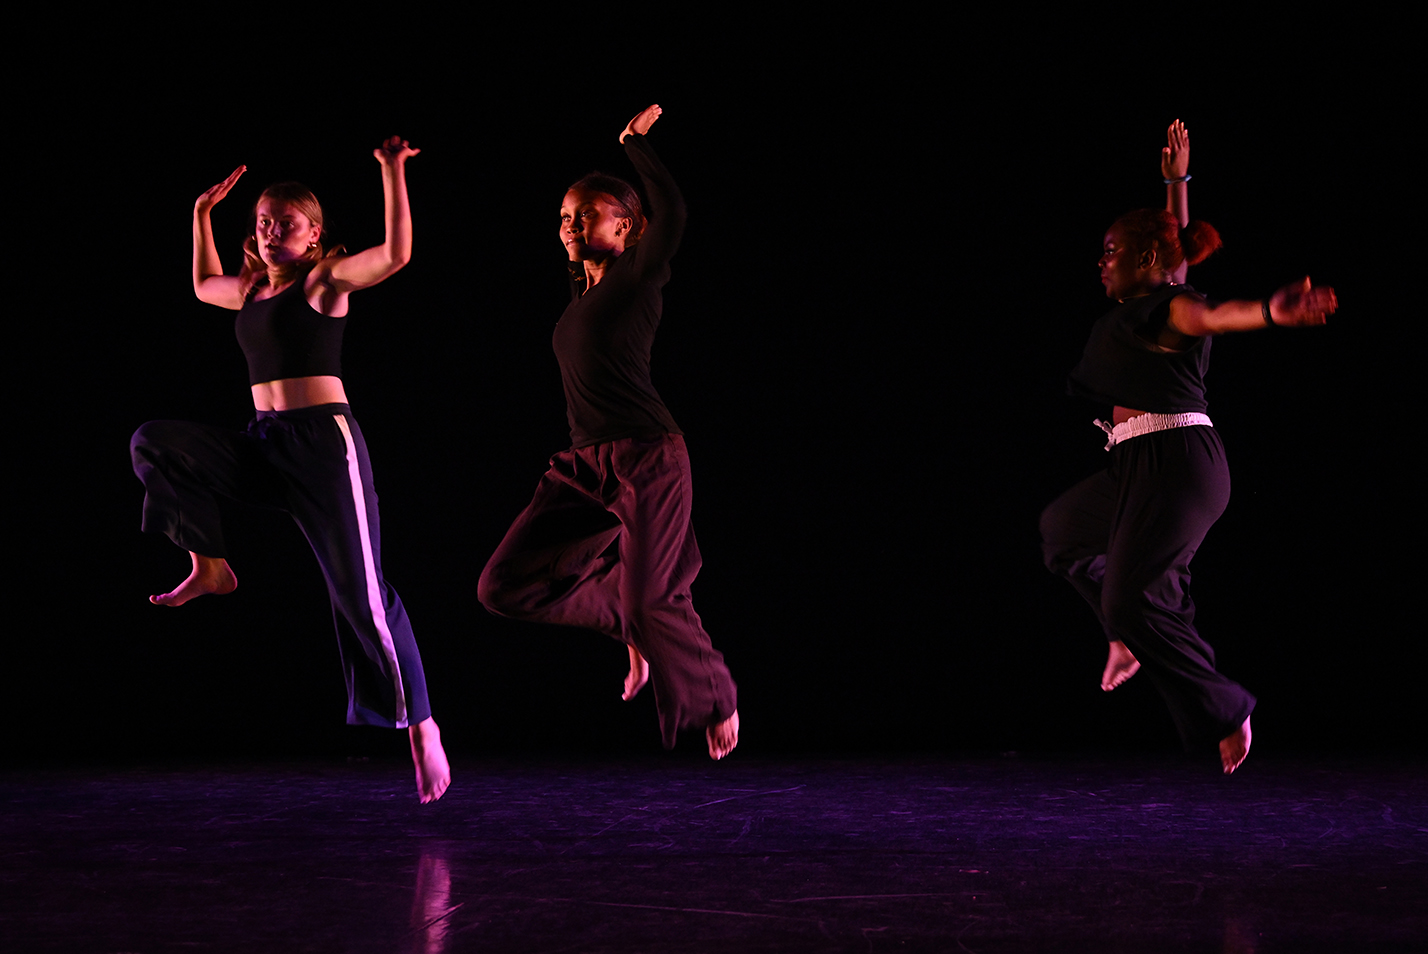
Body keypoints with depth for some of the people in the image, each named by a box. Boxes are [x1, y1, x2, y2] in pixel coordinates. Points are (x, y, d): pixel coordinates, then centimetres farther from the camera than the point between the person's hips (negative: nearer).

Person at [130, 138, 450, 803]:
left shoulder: (325, 281, -2)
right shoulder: (252, 289, 17)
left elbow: (397, 254, -19)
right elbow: (204, 286, 40)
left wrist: (393, 173, -18)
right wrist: (203, 214, 35)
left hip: (325, 445, -7)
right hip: (264, 447, 7)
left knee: (362, 592, -10)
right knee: (155, 442, -7)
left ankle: (421, 726, -6)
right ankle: (210, 568, -1)